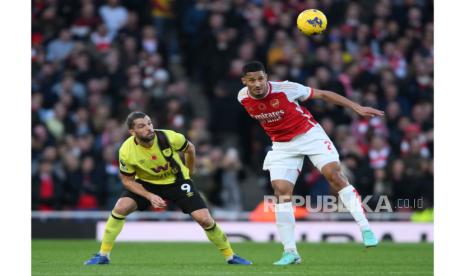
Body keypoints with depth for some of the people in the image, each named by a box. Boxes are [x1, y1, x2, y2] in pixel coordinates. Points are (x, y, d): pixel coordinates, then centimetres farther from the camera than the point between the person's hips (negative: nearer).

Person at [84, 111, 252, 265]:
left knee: (204, 219, -12)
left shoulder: (170, 138, -27)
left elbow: (190, 149, -4)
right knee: (121, 208, -22)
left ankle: (230, 256, 9)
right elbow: (127, 180, -11)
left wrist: (189, 172, 12)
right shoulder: (126, 151, -26)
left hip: (177, 181, -1)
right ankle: (103, 255, -7)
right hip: (146, 183, 1)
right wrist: (150, 196, -23)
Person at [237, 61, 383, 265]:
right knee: (281, 192, -9)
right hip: (282, 145, 4)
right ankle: (290, 252, -2)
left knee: (334, 174, -19)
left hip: (309, 134, -3)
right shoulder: (243, 98, -11)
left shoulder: (285, 89, -23)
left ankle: (365, 228, -12)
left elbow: (322, 94, -13)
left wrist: (357, 107, -14)